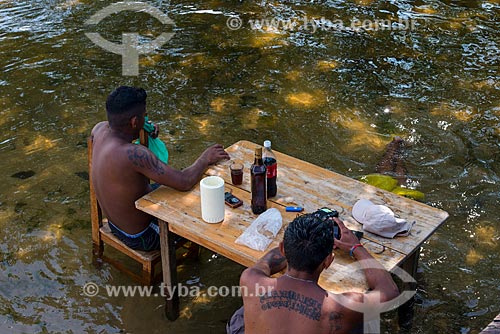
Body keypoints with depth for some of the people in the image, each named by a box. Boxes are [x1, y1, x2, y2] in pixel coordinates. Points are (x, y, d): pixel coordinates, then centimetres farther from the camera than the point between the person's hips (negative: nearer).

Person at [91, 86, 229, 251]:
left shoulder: (100, 130, -15)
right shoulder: (134, 154, -40)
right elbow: (184, 182, -37)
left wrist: (142, 130, -5)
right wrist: (205, 159, -17)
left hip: (115, 224, 8)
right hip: (141, 237, -8)